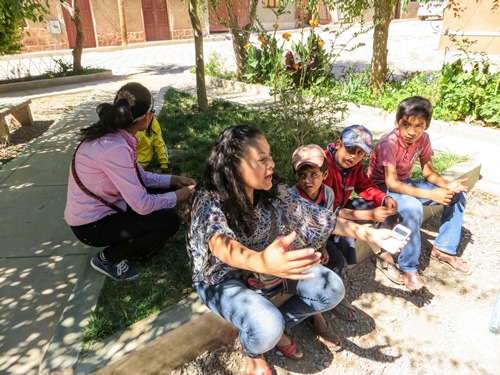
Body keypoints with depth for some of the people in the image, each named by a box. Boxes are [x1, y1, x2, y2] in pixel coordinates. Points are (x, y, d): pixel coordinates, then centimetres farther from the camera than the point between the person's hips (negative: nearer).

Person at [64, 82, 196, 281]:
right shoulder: (114, 147, -32)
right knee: (170, 221, -13)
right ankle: (107, 258, 2)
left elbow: (138, 176, 9)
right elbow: (142, 204, -29)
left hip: (103, 208, 9)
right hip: (92, 224, -9)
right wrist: (176, 196, -13)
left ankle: (136, 245, 17)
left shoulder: (113, 134, -3)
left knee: (162, 190, 8)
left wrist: (172, 180, 2)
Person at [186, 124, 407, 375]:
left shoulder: (273, 192, -11)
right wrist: (262, 262, -70)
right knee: (266, 330, -32)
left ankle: (279, 329, 13)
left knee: (332, 288, -9)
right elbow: (221, 244, -48)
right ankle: (251, 351, 7)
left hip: (263, 271, 6)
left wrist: (368, 233, -4)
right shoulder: (209, 200, -28)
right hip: (222, 279, -5)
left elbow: (313, 216, -4)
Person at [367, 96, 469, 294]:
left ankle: (443, 248, 10)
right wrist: (430, 194, -33)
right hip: (382, 187, -7)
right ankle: (409, 268, -21)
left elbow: (428, 172, 0)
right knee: (413, 207, -37)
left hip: (405, 183, 8)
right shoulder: (389, 143, -29)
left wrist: (447, 185, -20)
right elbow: (391, 183, -31)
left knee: (458, 193, -1)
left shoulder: (423, 139, -8)